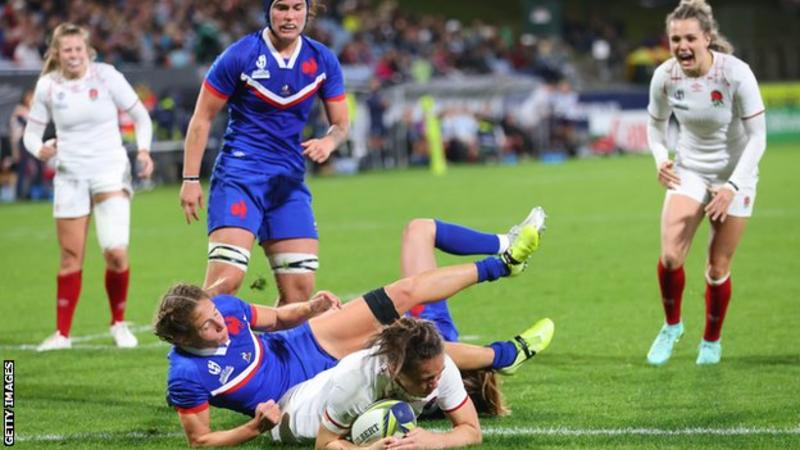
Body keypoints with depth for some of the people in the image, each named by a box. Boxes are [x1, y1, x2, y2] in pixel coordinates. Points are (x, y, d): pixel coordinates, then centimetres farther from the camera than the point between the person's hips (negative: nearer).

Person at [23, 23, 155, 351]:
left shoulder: (106, 76, -7)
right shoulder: (47, 86, -1)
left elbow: (140, 117, 2)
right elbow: (31, 131, 8)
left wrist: (143, 150, -14)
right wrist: (39, 149, -15)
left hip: (110, 171, -2)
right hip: (70, 176, 2)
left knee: (116, 253, -14)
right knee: (71, 258, 4)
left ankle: (119, 324, 9)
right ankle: (62, 333, 14)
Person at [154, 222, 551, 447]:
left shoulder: (224, 307, -16)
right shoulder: (187, 378, -32)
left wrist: (309, 307, -15)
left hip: (295, 347, 5)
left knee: (407, 291, 2)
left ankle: (501, 263, 26)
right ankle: (505, 356, 21)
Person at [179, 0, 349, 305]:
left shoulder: (322, 60, 5)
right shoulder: (240, 56, -8)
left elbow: (340, 123, 13)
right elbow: (202, 119, -2)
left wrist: (328, 142, -11)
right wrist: (191, 179, -7)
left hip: (289, 182, 5)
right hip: (240, 175, -5)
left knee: (300, 291, 0)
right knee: (226, 280, -21)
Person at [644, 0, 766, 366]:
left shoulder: (736, 75, -24)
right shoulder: (665, 77, -14)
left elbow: (757, 137, -18)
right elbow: (656, 124, 6)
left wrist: (733, 186, -26)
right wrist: (661, 158, -14)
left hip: (734, 175, -2)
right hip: (689, 171, 2)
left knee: (718, 267, 1)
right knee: (670, 256, -14)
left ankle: (711, 341, 26)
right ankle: (671, 325, 14)